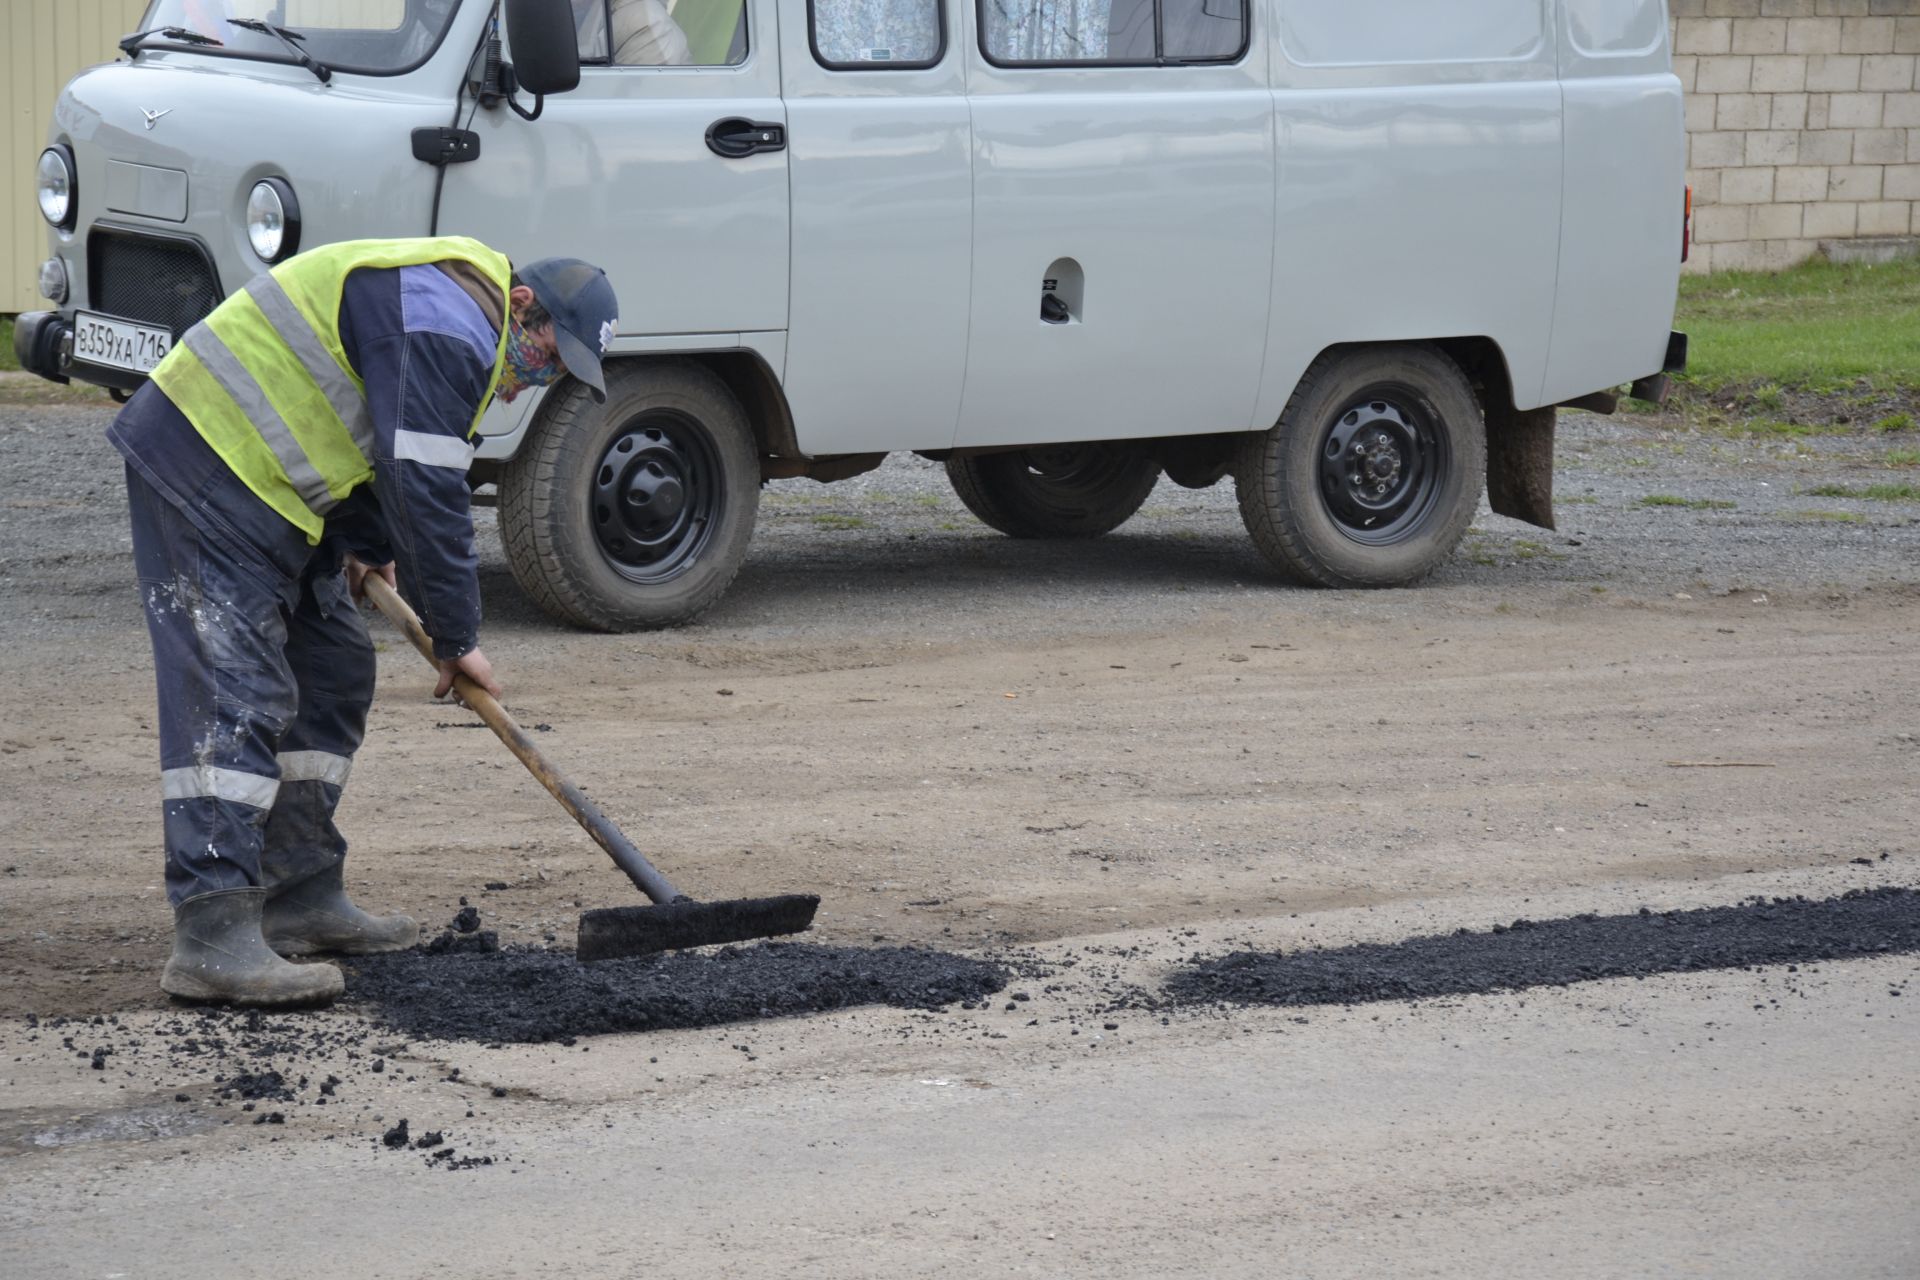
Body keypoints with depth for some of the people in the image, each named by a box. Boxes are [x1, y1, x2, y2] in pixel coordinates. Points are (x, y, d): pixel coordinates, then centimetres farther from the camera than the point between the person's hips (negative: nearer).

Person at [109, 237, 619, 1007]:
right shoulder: (446, 329, -20)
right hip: (202, 472, -11)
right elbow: (425, 492, -22)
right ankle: (212, 938, -21)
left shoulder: (449, 315, 16)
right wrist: (456, 638, -14)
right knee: (234, 694, -17)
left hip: (261, 481, 11)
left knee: (333, 674, 14)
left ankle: (302, 899, 21)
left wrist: (367, 543, 15)